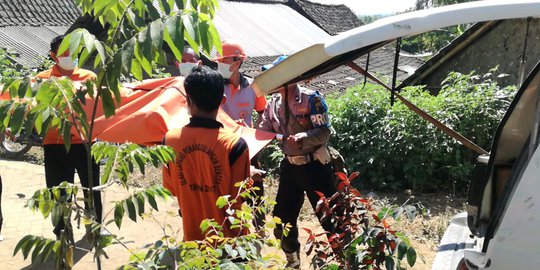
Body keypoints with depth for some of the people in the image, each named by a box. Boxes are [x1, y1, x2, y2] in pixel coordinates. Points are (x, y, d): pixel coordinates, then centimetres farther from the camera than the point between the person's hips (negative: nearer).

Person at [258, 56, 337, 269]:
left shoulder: (311, 98, -14)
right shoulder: (274, 102, 3)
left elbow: (324, 132, -16)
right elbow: (264, 131, 5)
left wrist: (302, 137, -31)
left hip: (315, 166, -6)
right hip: (289, 166, 6)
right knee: (282, 218, 13)